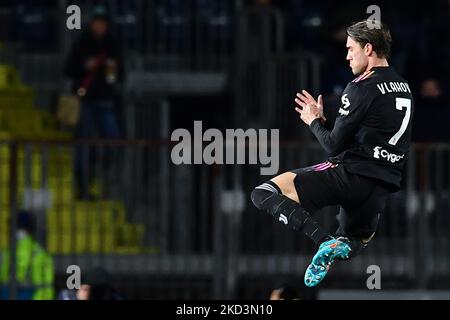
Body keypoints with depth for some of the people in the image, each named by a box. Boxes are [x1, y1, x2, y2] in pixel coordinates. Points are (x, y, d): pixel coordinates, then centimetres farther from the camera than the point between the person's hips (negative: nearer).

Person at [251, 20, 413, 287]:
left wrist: (314, 122, 12)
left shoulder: (362, 88, -10)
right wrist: (322, 120, 22)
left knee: (264, 194, -12)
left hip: (352, 175, -8)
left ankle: (326, 242, -27)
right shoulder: (404, 88, 16)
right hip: (384, 188, 8)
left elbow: (335, 145, -8)